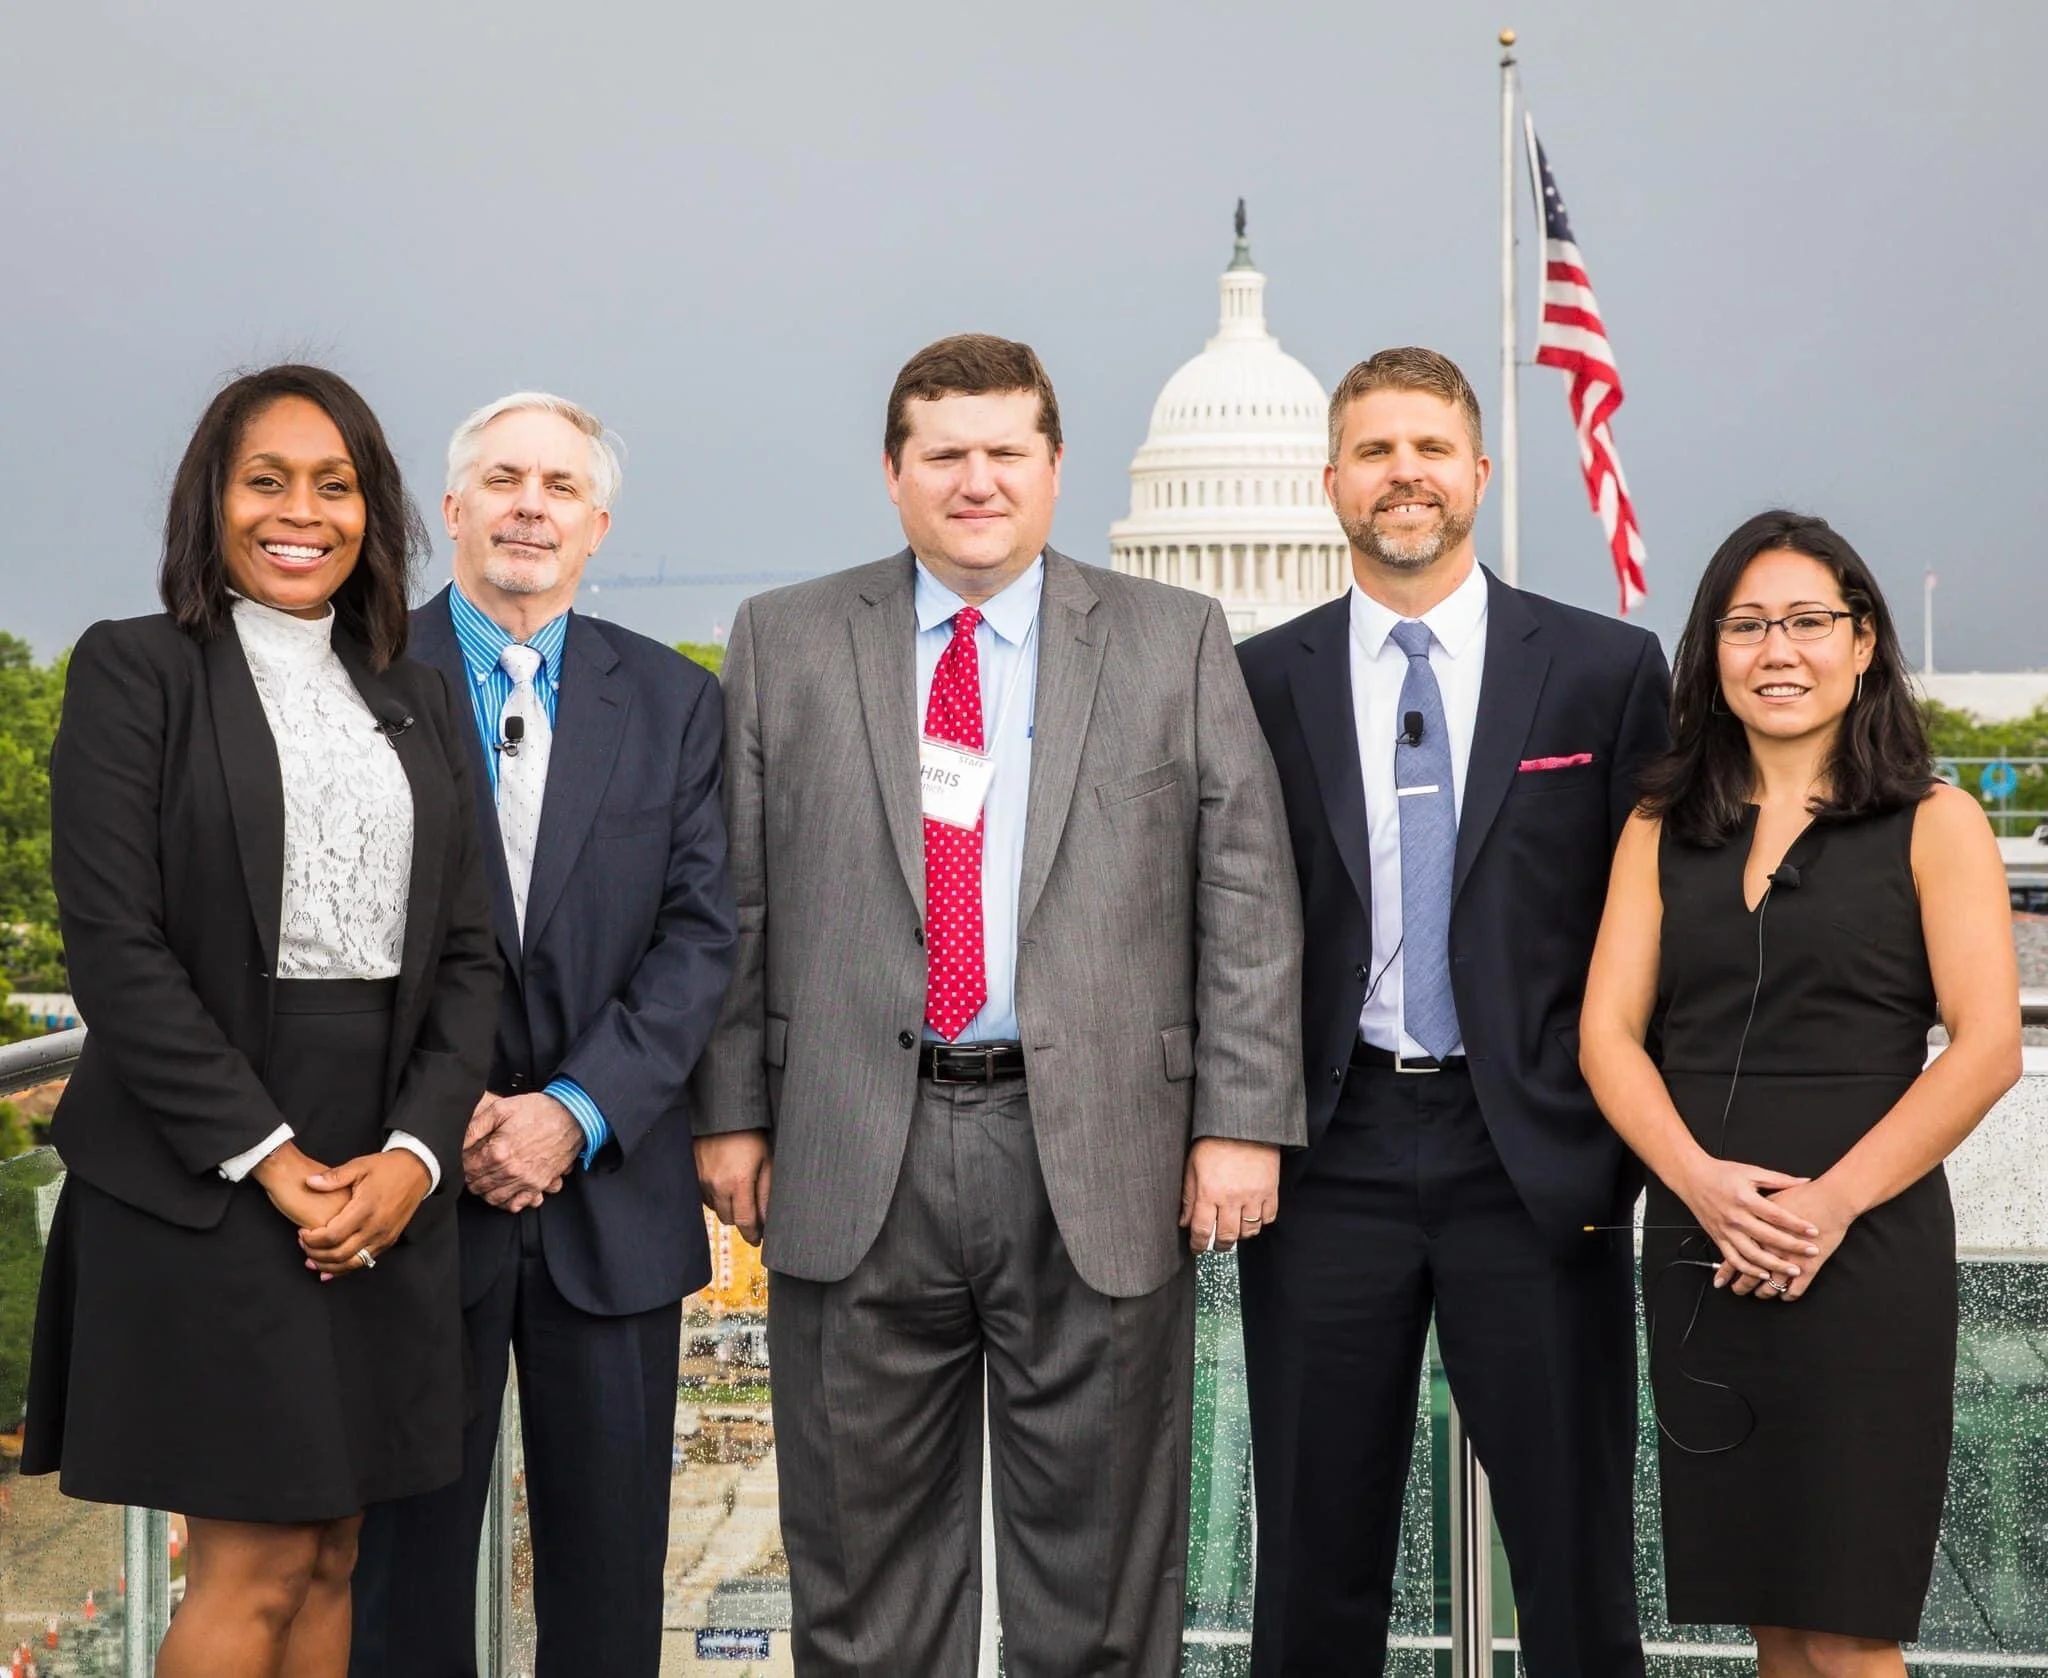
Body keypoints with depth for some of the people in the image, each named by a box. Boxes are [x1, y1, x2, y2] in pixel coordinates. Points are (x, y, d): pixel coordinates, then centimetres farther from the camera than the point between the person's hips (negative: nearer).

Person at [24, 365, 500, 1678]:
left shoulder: (417, 703, 14)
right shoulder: (135, 671, -1)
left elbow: (467, 952, 9)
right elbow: (113, 944, -9)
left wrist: (415, 1151, -6)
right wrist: (265, 1153, -14)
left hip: (391, 1184, 5)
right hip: (204, 1175, -5)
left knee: (331, 1555, 9)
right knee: (256, 1565, -5)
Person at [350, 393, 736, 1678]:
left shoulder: (673, 700, 7)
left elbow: (701, 934, 0)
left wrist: (577, 1113, -11)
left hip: (611, 1195, 2)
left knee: (611, 1567, 9)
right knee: (403, 1552, 7)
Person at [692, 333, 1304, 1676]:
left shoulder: (1178, 642, 6)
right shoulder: (784, 642, 8)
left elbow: (1247, 896, 2)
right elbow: (737, 898, 7)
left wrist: (1242, 1120, -5)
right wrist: (733, 1110, 2)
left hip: (1099, 1161, 0)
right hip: (856, 1163, 1)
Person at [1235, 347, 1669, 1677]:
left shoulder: (1609, 669, 3)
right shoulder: (1260, 682, 6)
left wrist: (1630, 1143, -2)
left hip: (1536, 1154, -1)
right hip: (1332, 1154, 1)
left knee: (1578, 1563, 6)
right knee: (1317, 1556, 10)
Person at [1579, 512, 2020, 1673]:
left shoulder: (1933, 823, 1)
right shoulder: (1663, 829, 11)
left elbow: (1987, 1046, -7)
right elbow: (1608, 1031, 5)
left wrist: (1834, 1202, -15)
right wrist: (1703, 1182, -12)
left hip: (1866, 1252, -4)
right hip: (1697, 1249, 4)